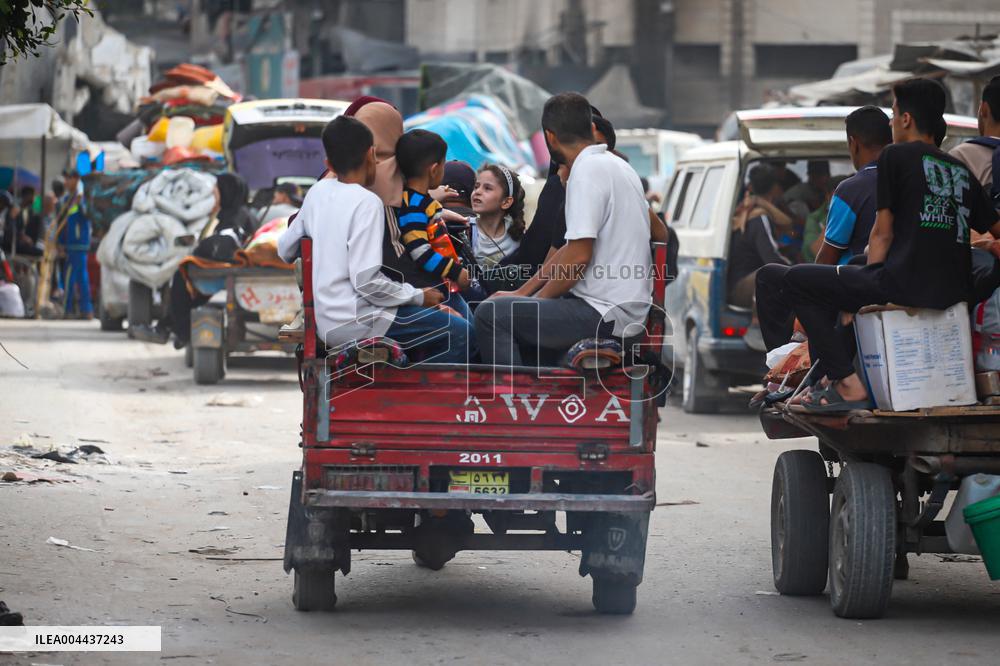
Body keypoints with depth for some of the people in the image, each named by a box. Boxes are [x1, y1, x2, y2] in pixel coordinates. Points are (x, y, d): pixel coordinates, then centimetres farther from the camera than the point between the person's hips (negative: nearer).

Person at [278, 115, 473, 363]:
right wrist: (418, 296, -8)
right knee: (460, 334, -9)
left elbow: (285, 249, 18)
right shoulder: (366, 202, -14)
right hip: (355, 323, -9)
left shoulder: (317, 192, 7)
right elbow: (367, 280, -20)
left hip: (325, 322, 9)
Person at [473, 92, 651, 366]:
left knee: (491, 314, -14)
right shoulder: (618, 166, 16)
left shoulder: (588, 171, -14)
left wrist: (540, 298, -4)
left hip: (605, 314, -10)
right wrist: (522, 293, 18)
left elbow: (579, 255, -19)